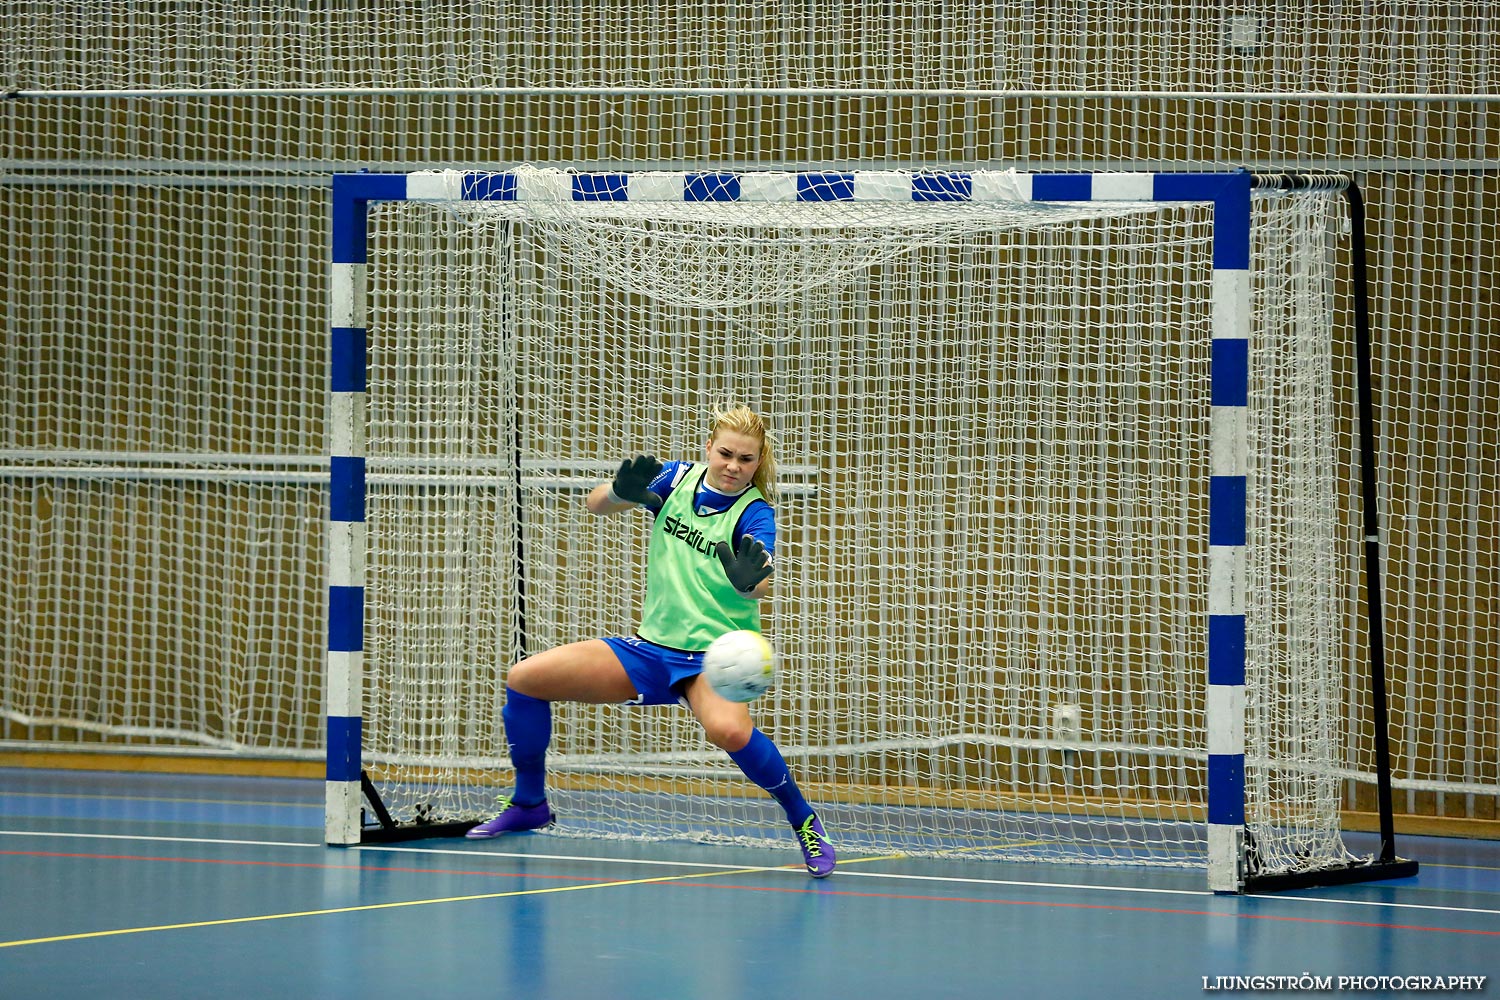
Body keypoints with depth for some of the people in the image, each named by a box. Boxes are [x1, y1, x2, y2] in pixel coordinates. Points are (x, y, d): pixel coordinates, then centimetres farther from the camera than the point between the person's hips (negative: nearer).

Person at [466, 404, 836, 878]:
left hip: (714, 655, -5)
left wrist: (750, 579, -54)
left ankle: (804, 821, -18)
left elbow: (759, 587, -29)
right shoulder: (677, 479, 2)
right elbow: (597, 504, 2)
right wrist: (621, 490, -21)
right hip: (650, 648, 5)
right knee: (524, 679, -4)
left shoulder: (756, 514, -12)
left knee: (728, 729, -39)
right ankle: (529, 804, 16)